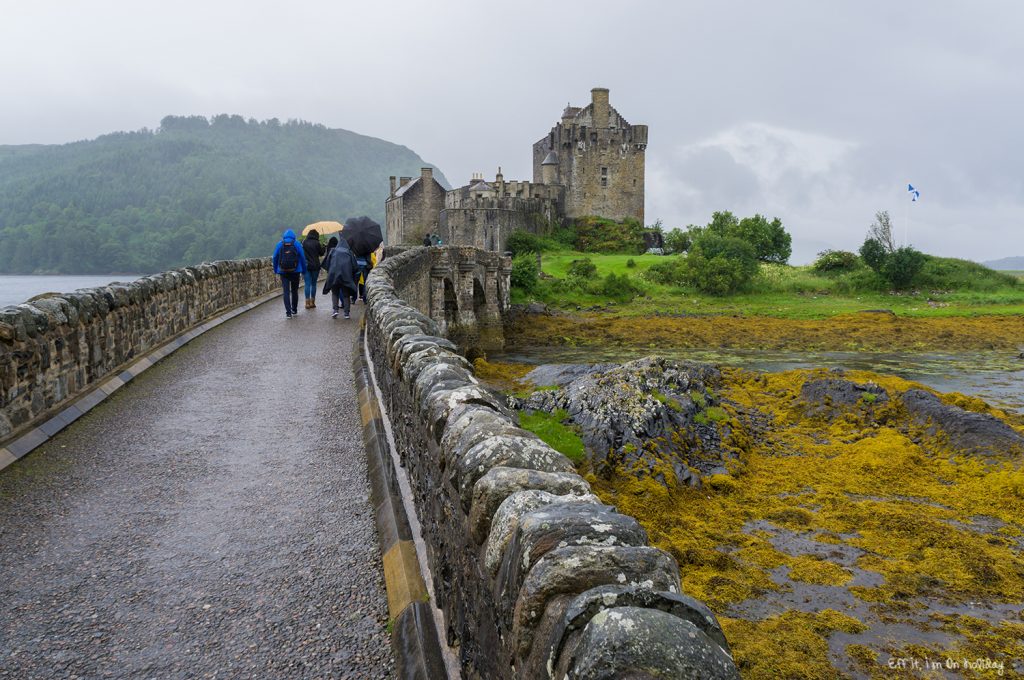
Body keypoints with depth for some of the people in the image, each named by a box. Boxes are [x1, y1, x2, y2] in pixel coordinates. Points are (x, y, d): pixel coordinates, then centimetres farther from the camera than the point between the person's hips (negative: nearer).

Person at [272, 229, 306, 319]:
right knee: (294, 291, 15)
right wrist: (303, 270, 5)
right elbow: (302, 257, -2)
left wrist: (275, 270, 12)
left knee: (286, 292, -1)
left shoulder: (279, 244, 1)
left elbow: (275, 258, 2)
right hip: (295, 271, 1)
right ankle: (294, 309, 26)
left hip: (283, 272, 0)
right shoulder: (297, 244, -1)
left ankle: (288, 312, -10)